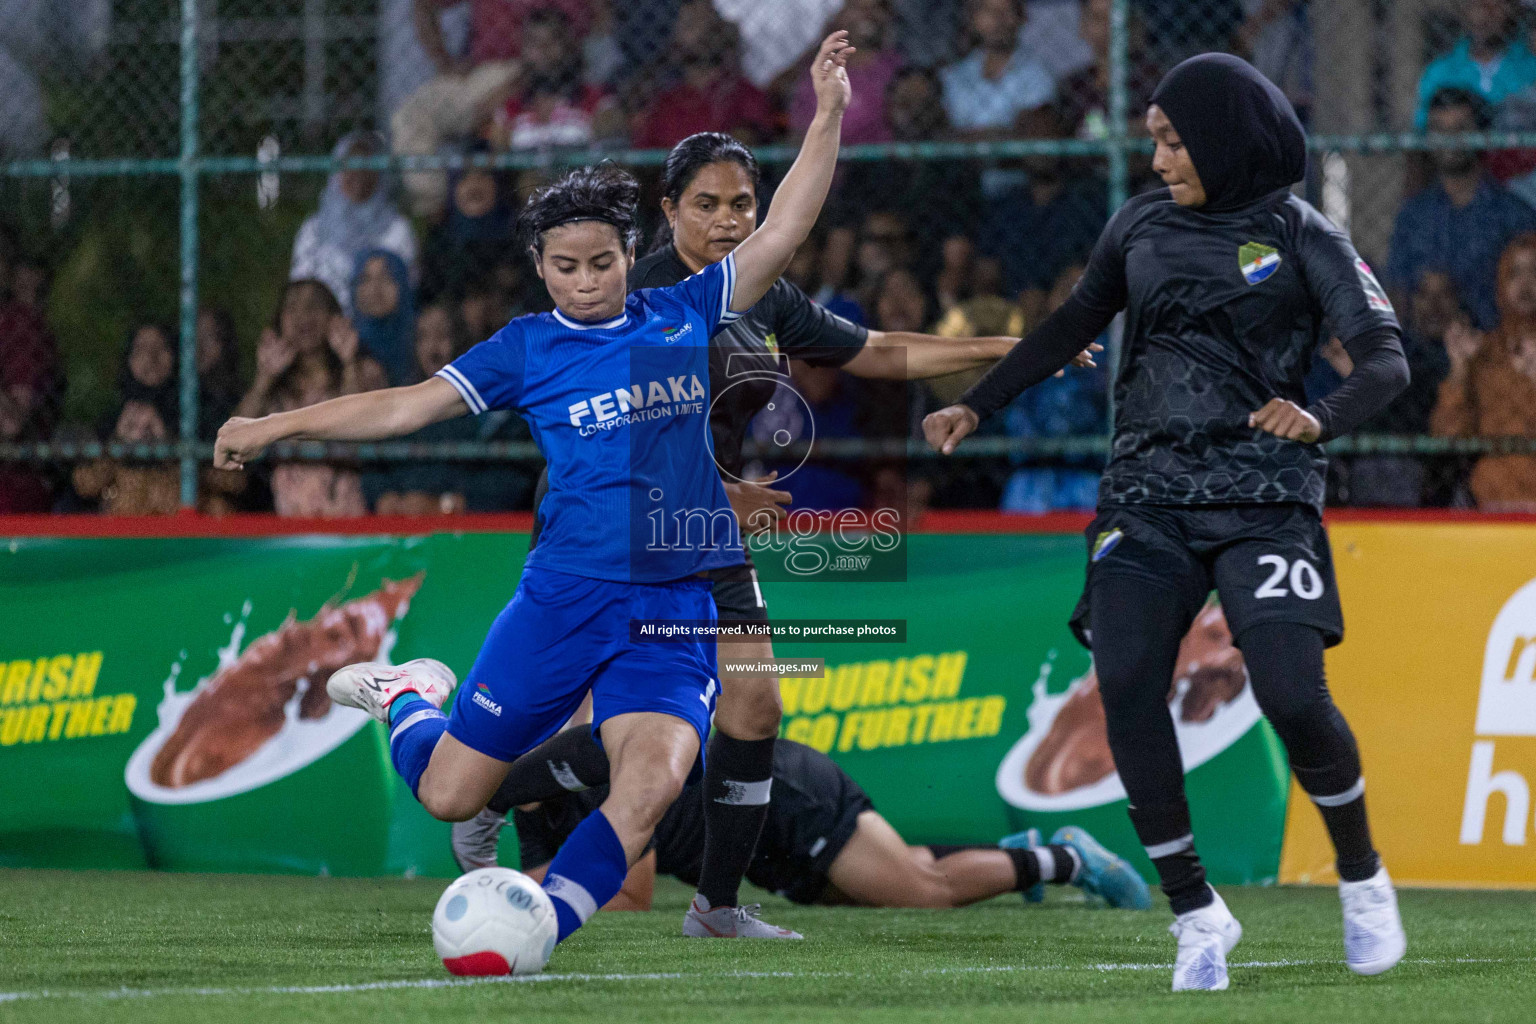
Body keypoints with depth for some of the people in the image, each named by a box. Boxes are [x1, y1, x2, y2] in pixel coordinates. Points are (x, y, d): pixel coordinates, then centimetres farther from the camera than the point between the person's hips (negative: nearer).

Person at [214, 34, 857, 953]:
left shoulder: (685, 316, 9)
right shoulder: (529, 348, 5)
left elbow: (781, 235, 7)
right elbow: (408, 405, 5)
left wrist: (827, 118, 0)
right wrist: (277, 427, -1)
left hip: (674, 607, 1)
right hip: (565, 593, -1)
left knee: (655, 783, -26)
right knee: (447, 794, 2)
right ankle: (410, 697, 37)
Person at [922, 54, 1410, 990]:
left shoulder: (1299, 237, -3)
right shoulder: (1142, 226, 10)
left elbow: (1387, 361, -11)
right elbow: (1074, 324, 24)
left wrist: (1321, 420, -31)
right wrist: (978, 405, 17)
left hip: (1262, 499, -4)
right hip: (1146, 494, 4)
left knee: (1292, 694, -16)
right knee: (1125, 686, -13)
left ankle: (1362, 877, 10)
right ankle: (1196, 913, -4)